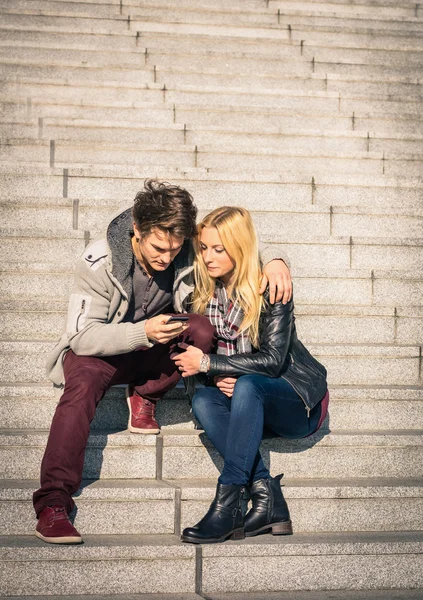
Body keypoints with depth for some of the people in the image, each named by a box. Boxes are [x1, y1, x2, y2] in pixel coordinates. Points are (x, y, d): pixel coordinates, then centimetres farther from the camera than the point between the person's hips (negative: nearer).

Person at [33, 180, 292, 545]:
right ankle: (53, 502, -38)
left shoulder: (188, 252, -17)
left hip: (155, 350, 3)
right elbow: (82, 336, -25)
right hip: (98, 350, -3)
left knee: (201, 329, -27)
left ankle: (145, 395, -6)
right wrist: (142, 333, -41)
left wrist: (273, 260, -26)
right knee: (82, 387, -36)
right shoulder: (99, 263, -24)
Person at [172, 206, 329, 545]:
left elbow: (273, 360, -21)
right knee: (203, 400, -26)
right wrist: (219, 378, -16)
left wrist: (208, 363, -22)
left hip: (299, 401, -5)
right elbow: (202, 355, 7)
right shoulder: (206, 293, 3)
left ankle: (227, 503, -40)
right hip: (250, 402, 5)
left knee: (247, 386, -36)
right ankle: (268, 500, -32)